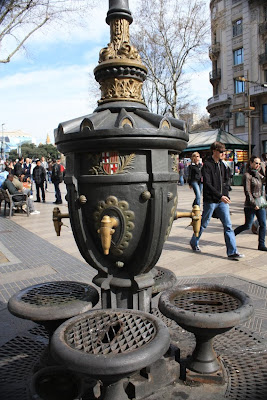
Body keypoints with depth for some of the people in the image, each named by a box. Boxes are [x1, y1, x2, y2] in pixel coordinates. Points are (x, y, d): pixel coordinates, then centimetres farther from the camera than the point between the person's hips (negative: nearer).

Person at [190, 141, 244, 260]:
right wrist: (220, 196, -25)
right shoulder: (207, 165, -11)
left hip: (222, 200, 6)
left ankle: (232, 251, 4)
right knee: (203, 223, 8)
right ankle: (194, 242, 31)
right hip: (210, 200, -6)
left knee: (228, 225, 1)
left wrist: (226, 196, 9)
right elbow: (207, 184, -20)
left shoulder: (222, 164, 11)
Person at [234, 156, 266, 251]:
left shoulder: (258, 174, 12)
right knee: (248, 226, 1)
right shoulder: (247, 175, -10)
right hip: (250, 205, -7)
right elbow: (247, 192, -15)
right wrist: (254, 204, -18)